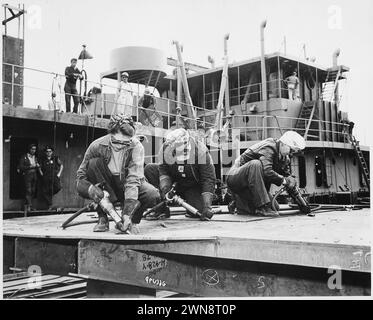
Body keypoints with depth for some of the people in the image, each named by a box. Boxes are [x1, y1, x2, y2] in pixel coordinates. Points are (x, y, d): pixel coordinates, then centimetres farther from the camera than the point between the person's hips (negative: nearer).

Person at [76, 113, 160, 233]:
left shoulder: (136, 146, -25)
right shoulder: (97, 146, -20)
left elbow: (133, 179, -33)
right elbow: (81, 175, -13)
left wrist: (128, 213, -42)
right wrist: (89, 188, -38)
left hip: (128, 185, -1)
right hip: (107, 186, 1)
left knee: (153, 196, -31)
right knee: (94, 163, -28)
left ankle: (132, 219, 1)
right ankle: (103, 217, -19)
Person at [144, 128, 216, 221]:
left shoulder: (200, 150, -30)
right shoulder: (165, 148, -22)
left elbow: (209, 178, -26)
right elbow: (163, 171, -14)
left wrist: (207, 206, -33)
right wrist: (165, 188, -36)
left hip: (193, 185, -3)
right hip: (176, 180, 3)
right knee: (149, 169, -20)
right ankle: (162, 208, -13)